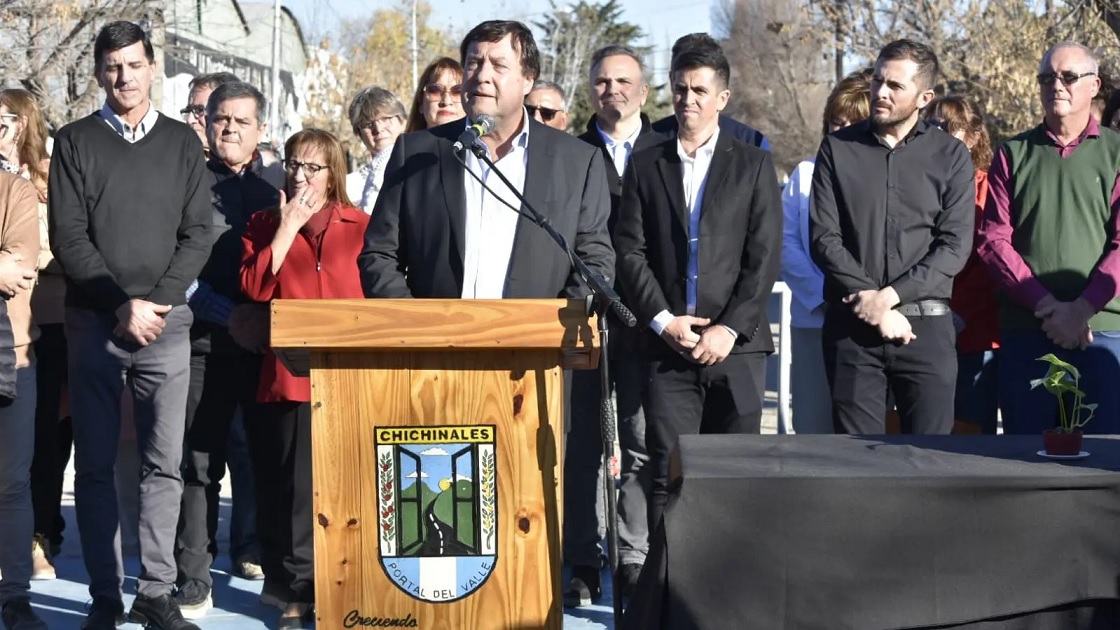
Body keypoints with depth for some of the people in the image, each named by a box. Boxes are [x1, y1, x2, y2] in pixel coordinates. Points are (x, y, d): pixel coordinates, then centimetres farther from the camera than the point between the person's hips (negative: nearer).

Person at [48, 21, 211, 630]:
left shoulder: (182, 143, 10)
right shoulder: (76, 142, 5)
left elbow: (197, 234, 4)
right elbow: (68, 237, -2)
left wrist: (157, 303, -9)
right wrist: (123, 305, -11)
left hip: (166, 322, 1)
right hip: (94, 322, -1)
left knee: (164, 464, 0)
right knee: (95, 465, 1)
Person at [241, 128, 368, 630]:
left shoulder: (361, 226, 10)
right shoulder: (265, 224, 11)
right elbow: (255, 287, -5)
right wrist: (288, 227, -6)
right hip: (289, 372, 0)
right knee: (294, 486, 1)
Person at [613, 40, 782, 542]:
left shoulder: (753, 165, 8)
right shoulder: (645, 165, 12)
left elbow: (765, 256, 1)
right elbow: (630, 251, 5)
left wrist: (730, 328, -9)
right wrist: (662, 320, -7)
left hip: (734, 344, -1)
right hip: (668, 345, 1)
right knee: (667, 473, -4)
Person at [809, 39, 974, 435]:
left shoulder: (950, 156, 5)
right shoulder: (838, 149, 6)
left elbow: (955, 246, -2)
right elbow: (823, 239, 0)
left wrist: (891, 294, -13)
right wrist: (869, 302, -9)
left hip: (925, 326, 0)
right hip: (851, 326, 1)